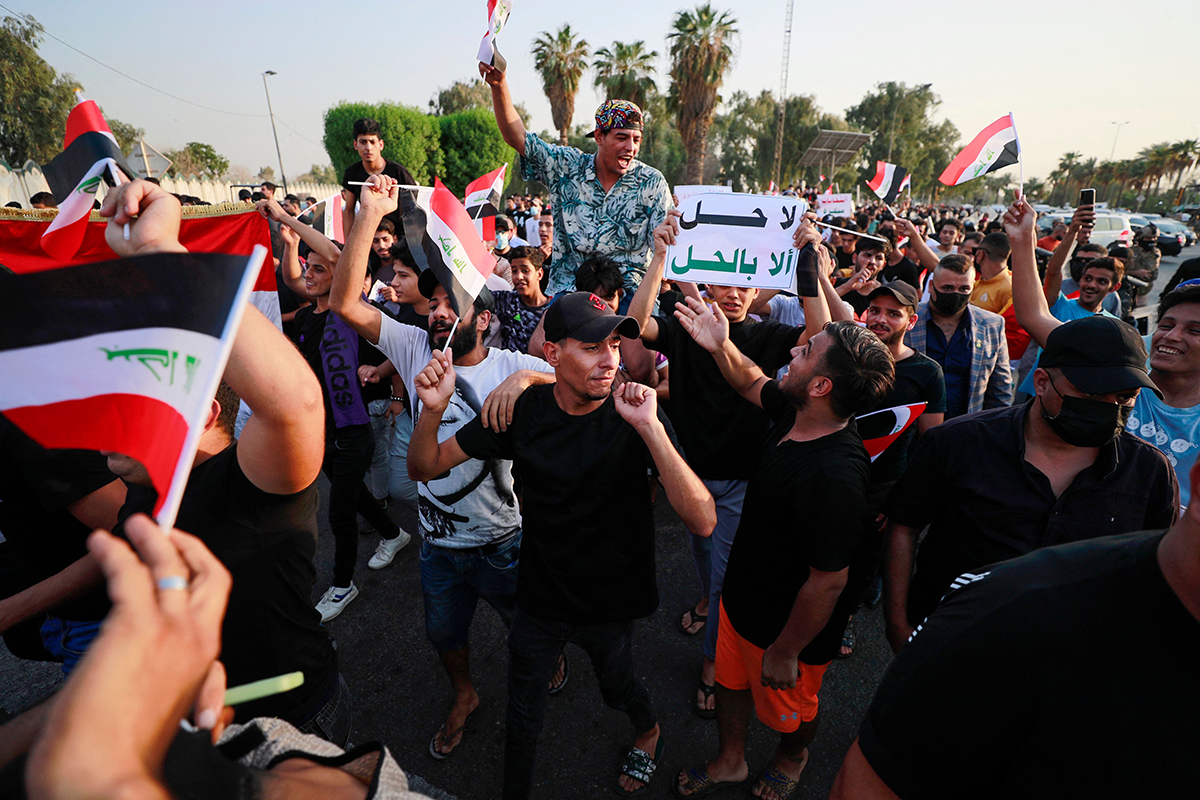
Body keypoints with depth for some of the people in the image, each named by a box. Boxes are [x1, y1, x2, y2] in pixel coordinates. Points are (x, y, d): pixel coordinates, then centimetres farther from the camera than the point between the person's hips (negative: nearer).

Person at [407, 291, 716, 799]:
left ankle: (649, 731, 63)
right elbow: (425, 468, -9)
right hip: (538, 599, 1)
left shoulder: (633, 417, -22)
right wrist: (433, 410, -30)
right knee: (521, 721, 18)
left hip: (611, 604, -1)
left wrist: (650, 429, -43)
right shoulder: (523, 411, -16)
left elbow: (703, 521, -32)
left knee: (617, 687, 27)